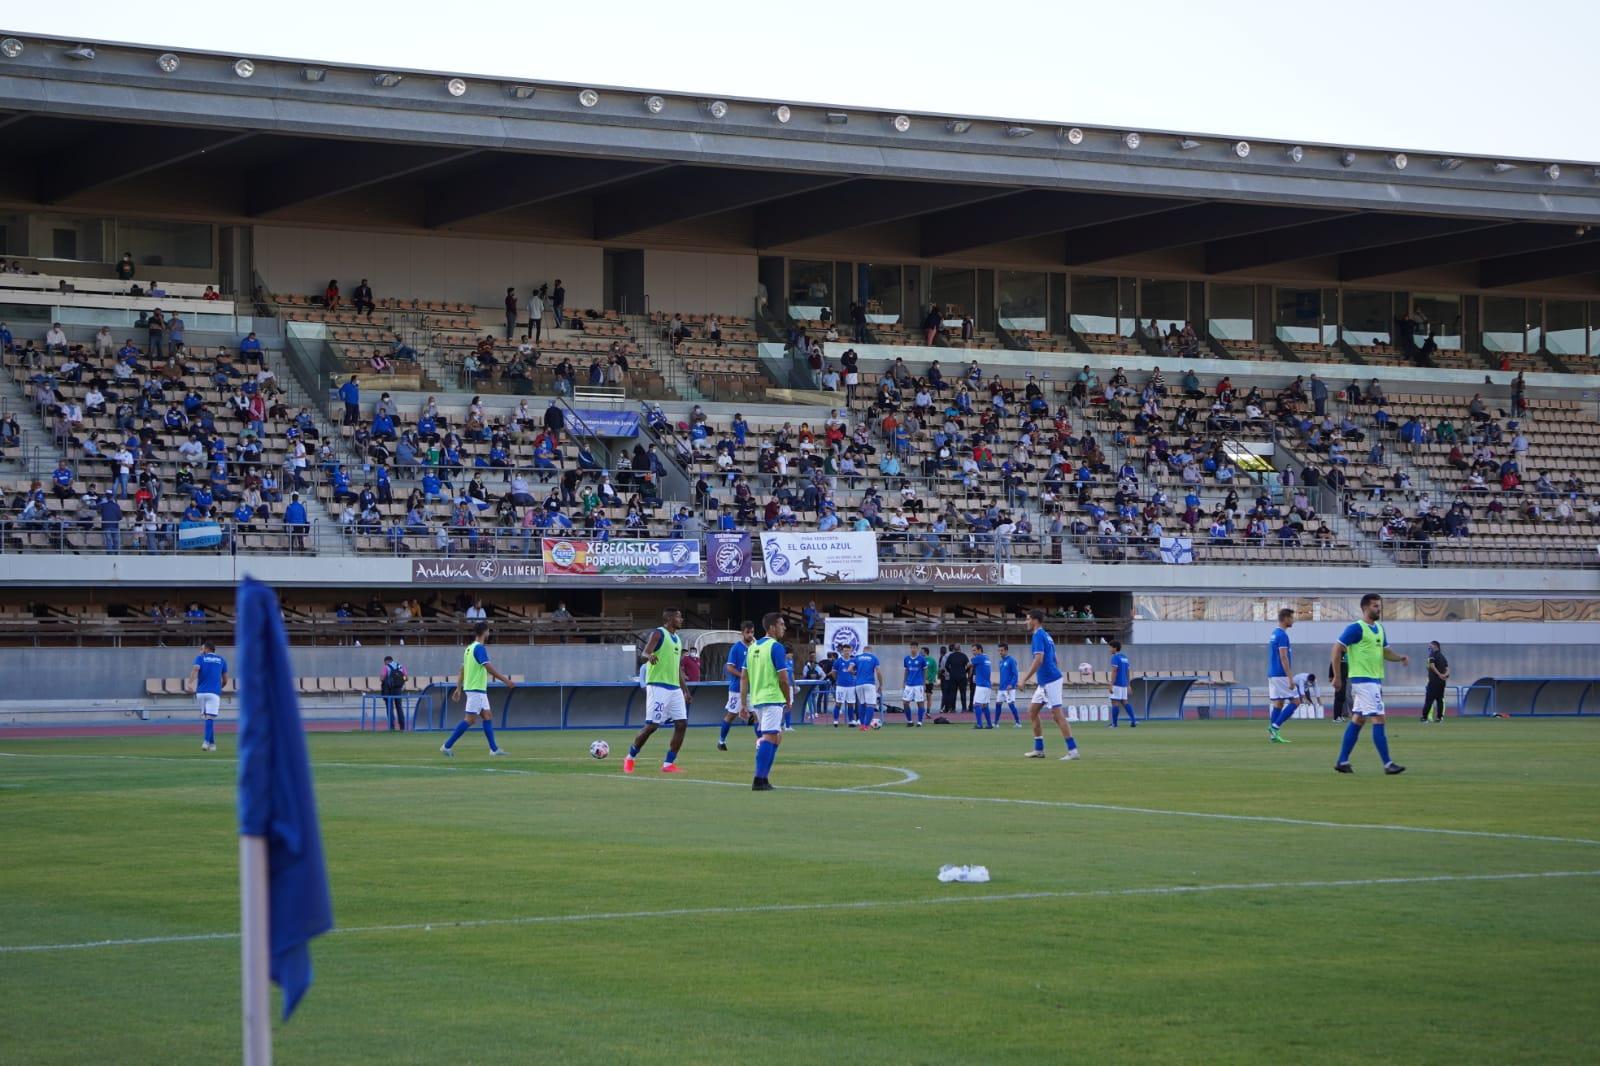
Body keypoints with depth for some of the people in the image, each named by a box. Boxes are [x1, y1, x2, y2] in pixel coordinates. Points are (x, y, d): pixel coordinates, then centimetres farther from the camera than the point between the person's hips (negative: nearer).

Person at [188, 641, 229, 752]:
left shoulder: (200, 658, 10)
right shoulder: (221, 660, 15)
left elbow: (195, 669, -12)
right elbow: (225, 680, 17)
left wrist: (190, 683, -24)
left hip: (201, 692, 1)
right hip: (214, 692, -1)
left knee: (207, 717, 14)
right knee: (210, 718, -8)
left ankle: (212, 743, 18)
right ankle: (207, 741, -26)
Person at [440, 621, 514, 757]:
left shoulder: (469, 648, 13)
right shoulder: (480, 648, -15)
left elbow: (462, 670, 16)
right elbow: (489, 668, -20)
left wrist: (458, 689, 19)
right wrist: (506, 680, -17)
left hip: (479, 689, 10)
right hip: (476, 689, -10)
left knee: (487, 716, 9)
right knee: (469, 719, -9)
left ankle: (494, 748, 9)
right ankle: (447, 746, -9)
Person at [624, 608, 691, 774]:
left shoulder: (677, 639, 19)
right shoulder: (658, 634, -5)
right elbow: (643, 656, -17)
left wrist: (685, 690, 23)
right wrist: (649, 656, -41)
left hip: (675, 688, 8)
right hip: (658, 686, -8)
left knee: (682, 724, -2)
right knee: (652, 725, -9)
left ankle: (668, 764, 2)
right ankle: (630, 758, 8)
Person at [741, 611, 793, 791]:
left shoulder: (753, 647, 13)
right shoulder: (776, 647, -10)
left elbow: (744, 677, 13)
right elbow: (783, 678, -13)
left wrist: (744, 703, 16)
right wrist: (788, 700, 0)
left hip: (756, 699, 8)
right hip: (773, 699, -8)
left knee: (776, 737, 18)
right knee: (769, 737, -9)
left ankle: (762, 778, 15)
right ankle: (759, 780, -14)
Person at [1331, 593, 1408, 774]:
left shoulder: (1379, 628, 15)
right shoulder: (1356, 628, -11)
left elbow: (1385, 651, 21)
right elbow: (1337, 649, -12)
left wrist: (1401, 657, 0)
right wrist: (1337, 677, -14)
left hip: (1375, 680, 9)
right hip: (1363, 680, -9)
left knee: (1357, 720, 11)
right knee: (1378, 719, -12)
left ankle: (1342, 761, 16)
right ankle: (1388, 764, -12)